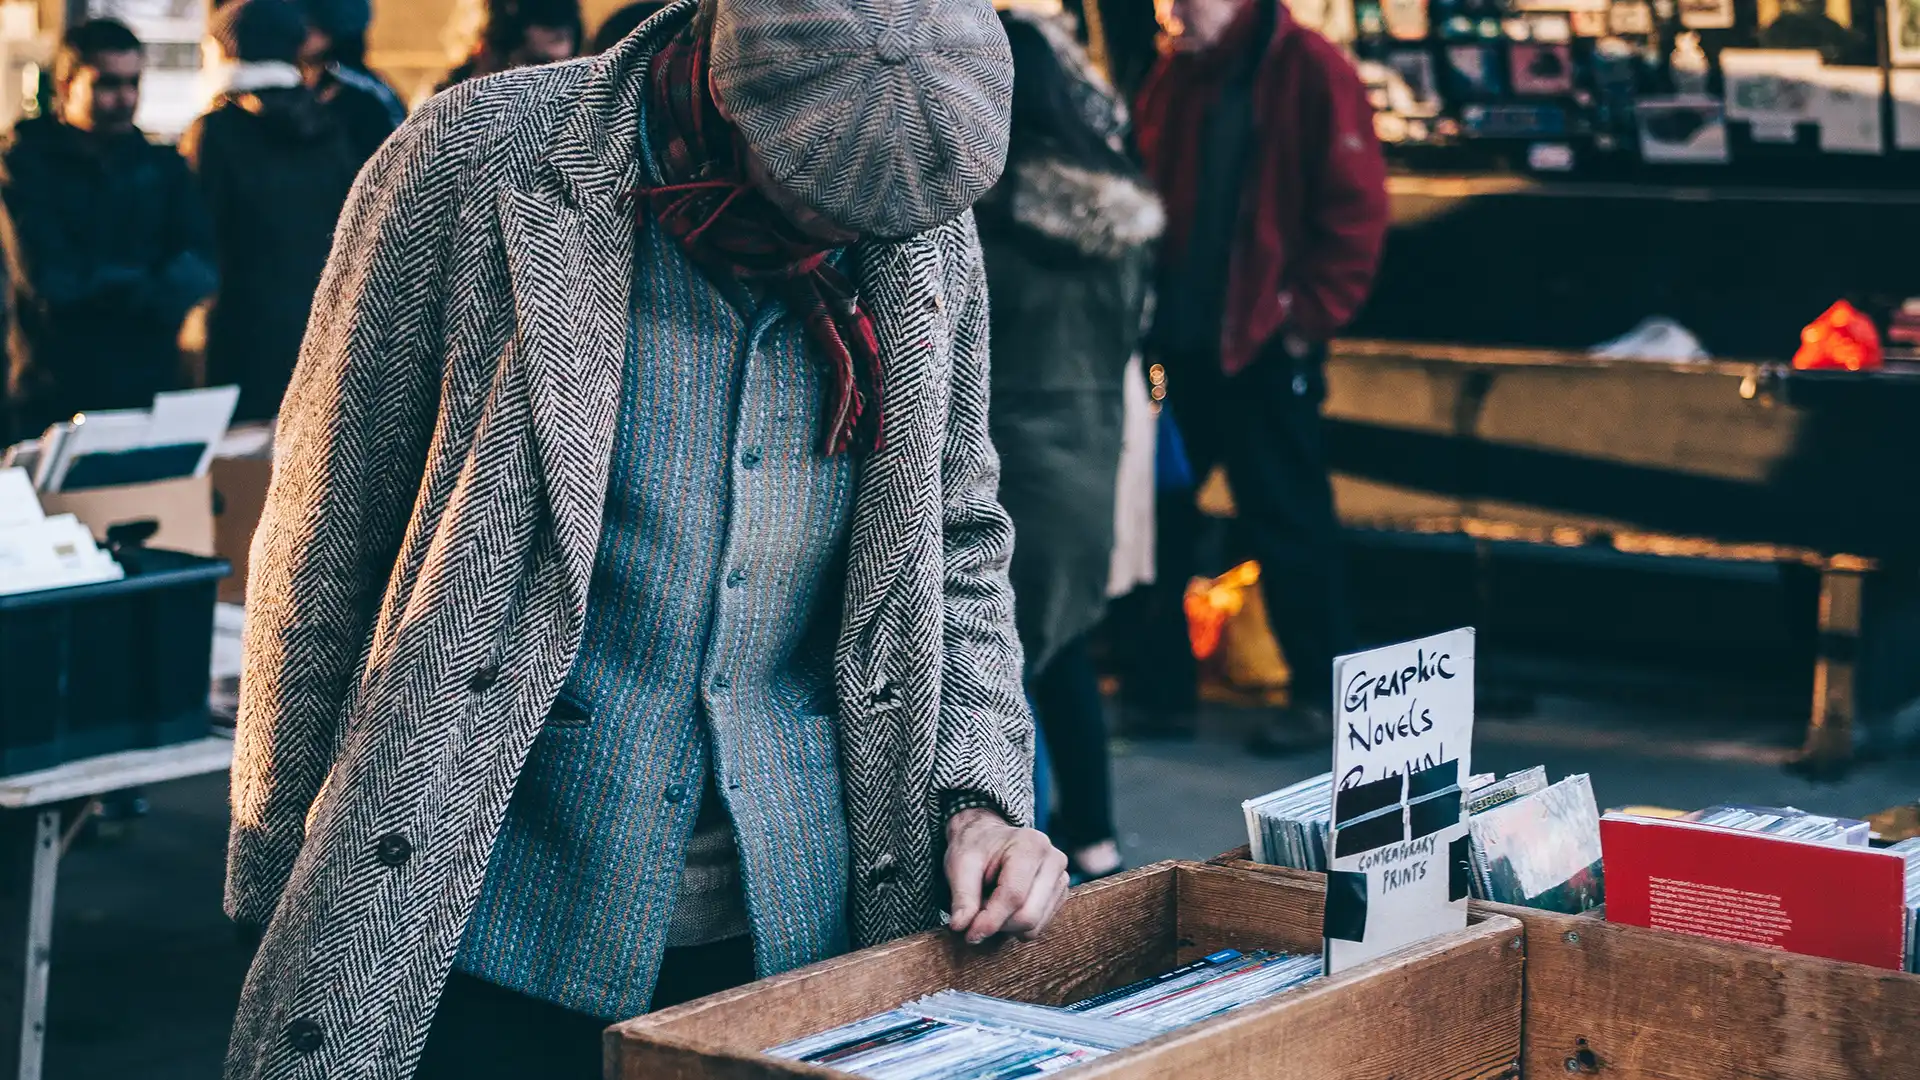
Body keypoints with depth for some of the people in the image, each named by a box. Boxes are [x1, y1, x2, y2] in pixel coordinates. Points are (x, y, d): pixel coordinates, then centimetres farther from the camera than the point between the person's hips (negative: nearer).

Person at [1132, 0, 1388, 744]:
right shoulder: (1173, 78, 12)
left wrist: (1309, 316, -12)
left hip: (1263, 346, -7)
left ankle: (1322, 693, 15)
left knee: (1289, 524, 3)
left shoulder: (1308, 72, -8)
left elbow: (1355, 207, -12)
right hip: (1177, 343, 7)